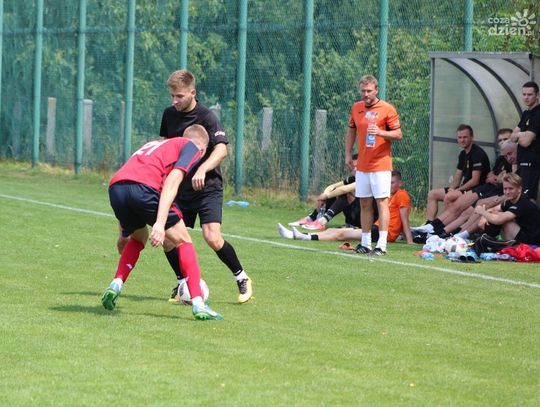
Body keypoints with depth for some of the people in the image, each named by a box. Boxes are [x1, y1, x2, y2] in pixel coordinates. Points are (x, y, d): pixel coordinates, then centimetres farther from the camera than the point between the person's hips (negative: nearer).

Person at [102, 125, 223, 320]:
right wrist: (160, 223, -13)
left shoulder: (154, 144, 38)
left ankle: (116, 285, 14)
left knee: (139, 238, 33)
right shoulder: (191, 147, 17)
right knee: (183, 241, 12)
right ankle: (198, 305, 4)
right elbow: (172, 181, -2)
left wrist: (123, 231, 43)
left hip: (115, 187, 6)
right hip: (144, 187, -6)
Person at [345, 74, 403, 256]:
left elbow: (398, 134, -6)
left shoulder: (387, 109, -6)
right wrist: (348, 154, 14)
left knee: (382, 202, -8)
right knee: (364, 204, 9)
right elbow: (351, 131, 21)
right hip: (362, 165, 6)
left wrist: (380, 132, -22)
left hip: (381, 164, -6)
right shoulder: (356, 108, 10)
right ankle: (365, 243, 15)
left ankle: (382, 245, -10)